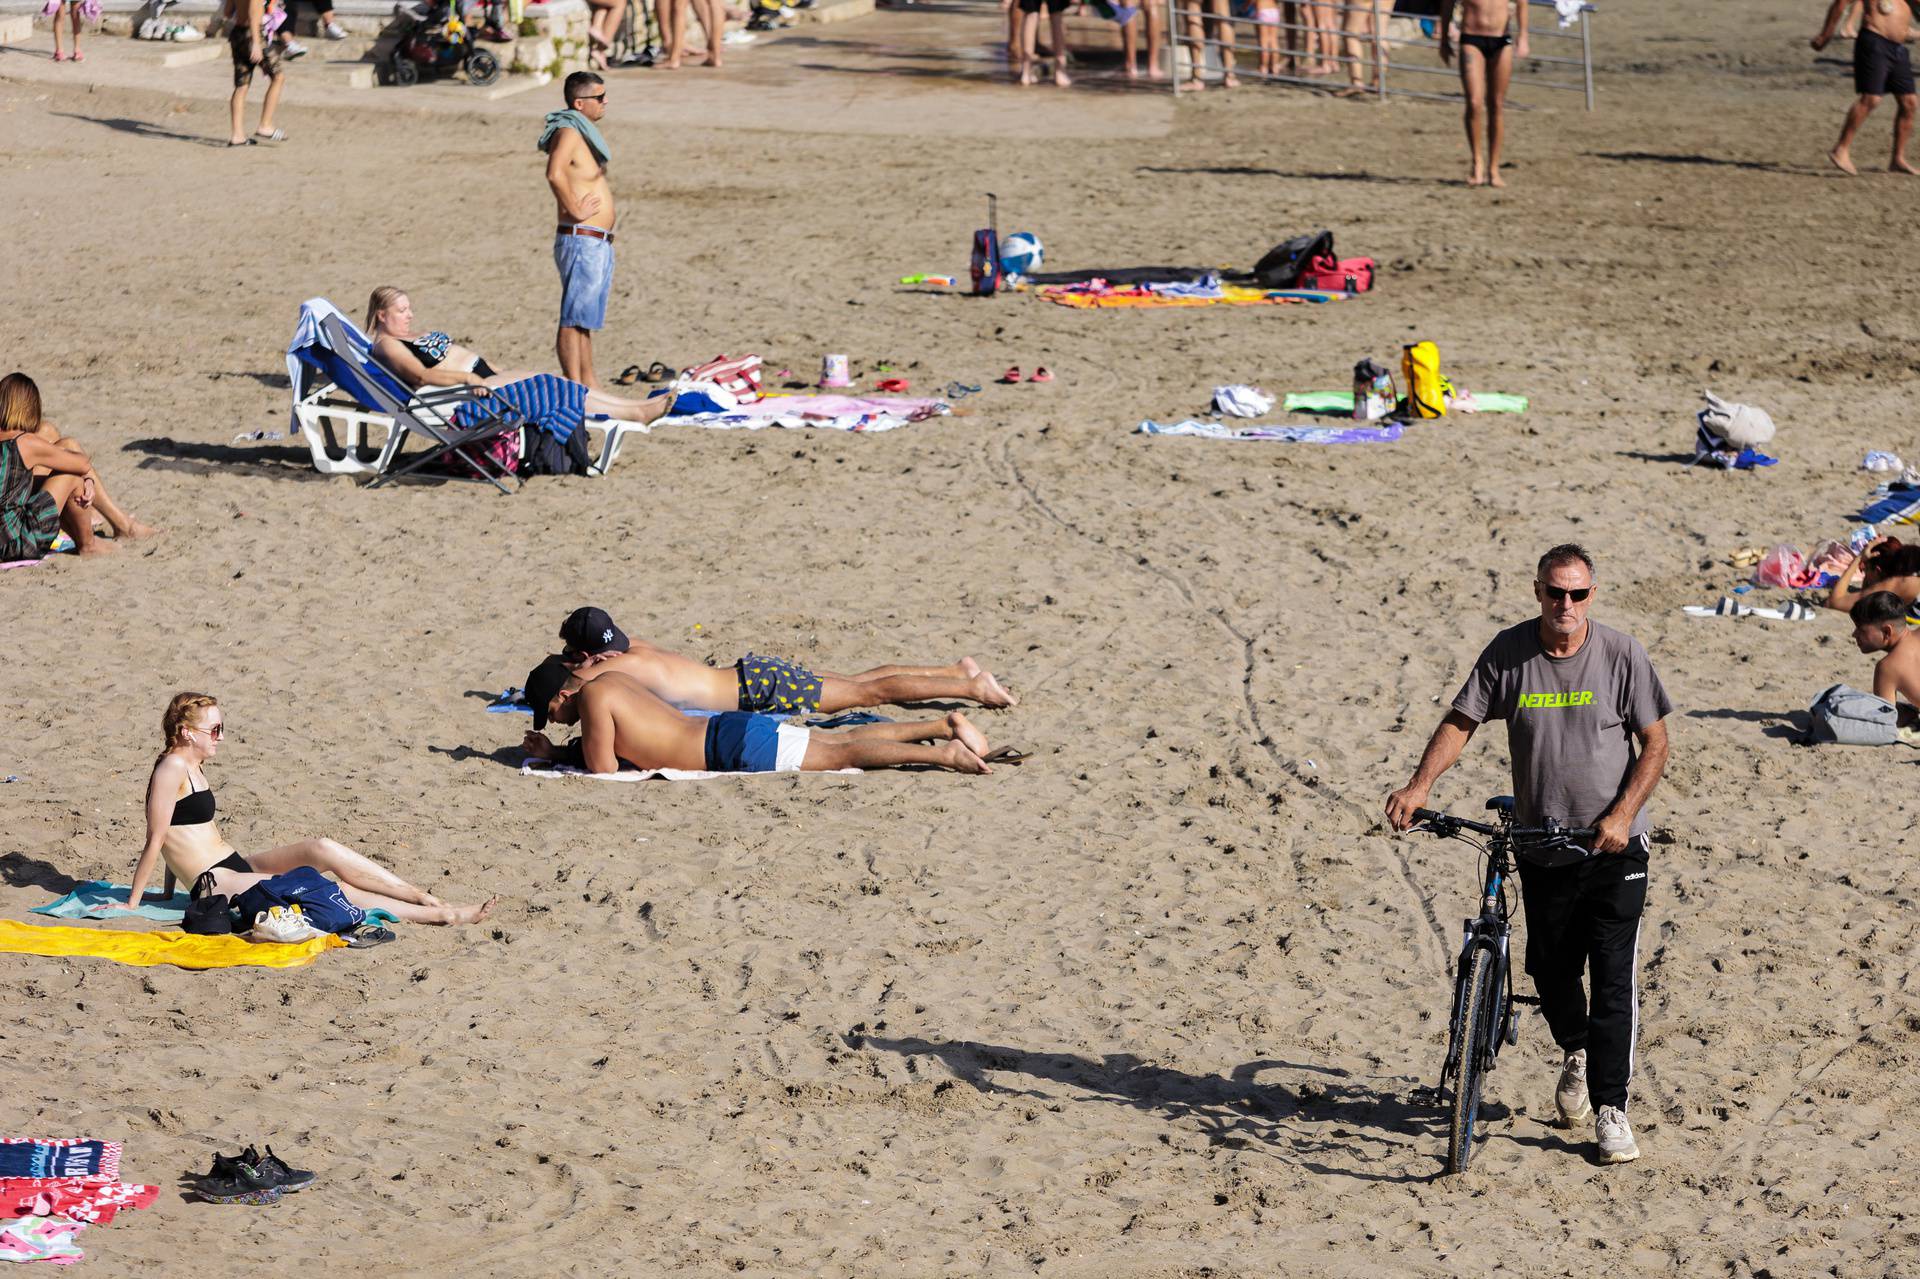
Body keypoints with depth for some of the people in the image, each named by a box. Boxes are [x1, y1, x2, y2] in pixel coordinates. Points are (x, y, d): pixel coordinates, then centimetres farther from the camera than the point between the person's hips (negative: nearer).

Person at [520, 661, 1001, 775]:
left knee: (842, 754, -11)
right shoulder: (615, 678, 16)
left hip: (735, 747, -8)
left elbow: (602, 766, -13)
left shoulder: (593, 697, -11)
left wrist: (562, 759, 5)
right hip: (729, 730, 8)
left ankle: (941, 752, -19)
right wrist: (556, 751, 22)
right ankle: (944, 726, 5)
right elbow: (610, 744, 30)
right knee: (845, 740, 9)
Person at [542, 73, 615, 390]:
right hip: (582, 242, -10)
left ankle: (589, 385, 23)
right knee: (574, 318, -7)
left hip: (599, 244, 10)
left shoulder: (584, 132, 18)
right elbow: (555, 173, -35)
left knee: (586, 319, 16)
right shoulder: (568, 132, -14)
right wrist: (574, 210, -23)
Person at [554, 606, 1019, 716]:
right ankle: (956, 672, 22)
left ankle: (971, 686, -3)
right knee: (861, 682, 16)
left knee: (870, 692, -5)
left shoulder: (618, 667, -18)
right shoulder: (636, 650, 7)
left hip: (763, 689, -8)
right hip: (753, 673, 8)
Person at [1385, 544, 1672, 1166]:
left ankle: (1610, 1110, -1)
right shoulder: (1508, 653, -4)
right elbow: (1460, 722, 2)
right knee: (1549, 966, 11)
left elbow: (1655, 743, -4)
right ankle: (1575, 1052, 42)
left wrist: (1622, 815, -16)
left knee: (1613, 976, -7)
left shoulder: (1621, 653, -8)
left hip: (1613, 843, -2)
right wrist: (1419, 786, -13)